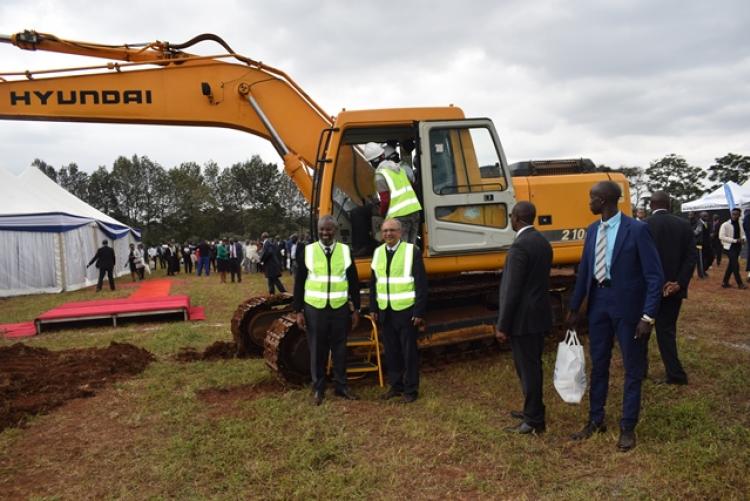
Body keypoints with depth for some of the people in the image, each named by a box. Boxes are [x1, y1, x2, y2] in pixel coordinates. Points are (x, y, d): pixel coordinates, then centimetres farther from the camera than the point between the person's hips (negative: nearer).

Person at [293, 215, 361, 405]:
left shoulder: (346, 251, 1)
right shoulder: (307, 252, -2)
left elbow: (353, 282, 6)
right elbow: (299, 283, 1)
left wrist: (356, 309, 5)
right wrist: (298, 311, -2)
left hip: (340, 309, 1)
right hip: (314, 309, -1)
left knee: (339, 349, 10)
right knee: (317, 351, 7)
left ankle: (341, 386, 23)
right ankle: (318, 389, 19)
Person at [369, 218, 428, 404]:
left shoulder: (412, 251, -7)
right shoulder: (378, 252, 8)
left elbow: (421, 284, -9)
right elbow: (374, 282, 13)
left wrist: (419, 312, -12)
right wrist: (373, 308, 8)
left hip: (406, 311, -4)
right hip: (385, 312, 5)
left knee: (409, 352, 4)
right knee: (391, 351, 12)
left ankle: (411, 389, 15)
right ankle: (395, 385, 25)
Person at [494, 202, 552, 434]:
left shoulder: (520, 246, -20)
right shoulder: (542, 242, 10)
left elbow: (512, 290, -21)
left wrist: (502, 325, -15)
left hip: (524, 318, -9)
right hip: (539, 314, 9)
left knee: (527, 368, 1)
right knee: (532, 366, 20)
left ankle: (534, 421, 11)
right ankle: (533, 410, 33)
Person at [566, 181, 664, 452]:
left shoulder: (637, 229, -15)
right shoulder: (592, 230, 4)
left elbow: (655, 276, -15)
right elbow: (584, 271, 11)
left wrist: (648, 316, -20)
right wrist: (574, 309, 11)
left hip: (628, 306, -6)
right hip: (598, 302, 6)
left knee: (633, 368, 9)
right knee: (598, 364, 16)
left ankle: (628, 427, 23)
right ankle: (596, 420, 31)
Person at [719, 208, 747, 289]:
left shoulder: (739, 225, 7)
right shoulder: (725, 225, -13)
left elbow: (743, 234, 15)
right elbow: (721, 237, -18)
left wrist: (743, 239, -11)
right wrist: (735, 240, -21)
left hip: (737, 247, 7)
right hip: (729, 247, -6)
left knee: (731, 265, 11)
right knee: (735, 265, -6)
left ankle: (725, 282, 21)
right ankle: (740, 283, 7)